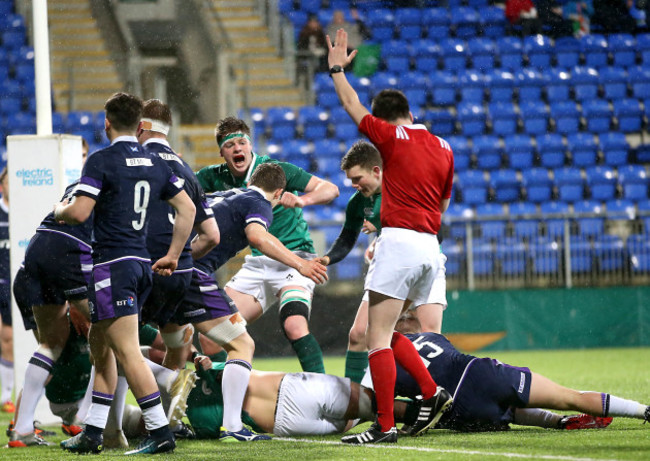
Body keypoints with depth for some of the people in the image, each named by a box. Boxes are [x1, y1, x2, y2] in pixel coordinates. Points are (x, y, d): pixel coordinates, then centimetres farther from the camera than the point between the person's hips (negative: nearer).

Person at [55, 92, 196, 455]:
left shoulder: (101, 160, -10)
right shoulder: (155, 164, 12)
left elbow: (79, 213, -16)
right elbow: (188, 209, 15)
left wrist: (58, 211, 7)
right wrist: (173, 256, 22)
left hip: (113, 263, -8)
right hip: (142, 266, 8)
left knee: (128, 353, -9)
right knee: (100, 345, 18)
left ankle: (161, 432, -14)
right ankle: (92, 434, 19)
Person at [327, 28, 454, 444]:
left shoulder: (392, 137, -3)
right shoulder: (443, 148, 14)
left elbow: (352, 107, 9)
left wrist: (338, 67, 23)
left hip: (399, 241, -7)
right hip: (431, 247, 7)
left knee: (378, 337, -7)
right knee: (389, 334, 20)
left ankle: (385, 426, -12)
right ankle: (432, 393, 9)